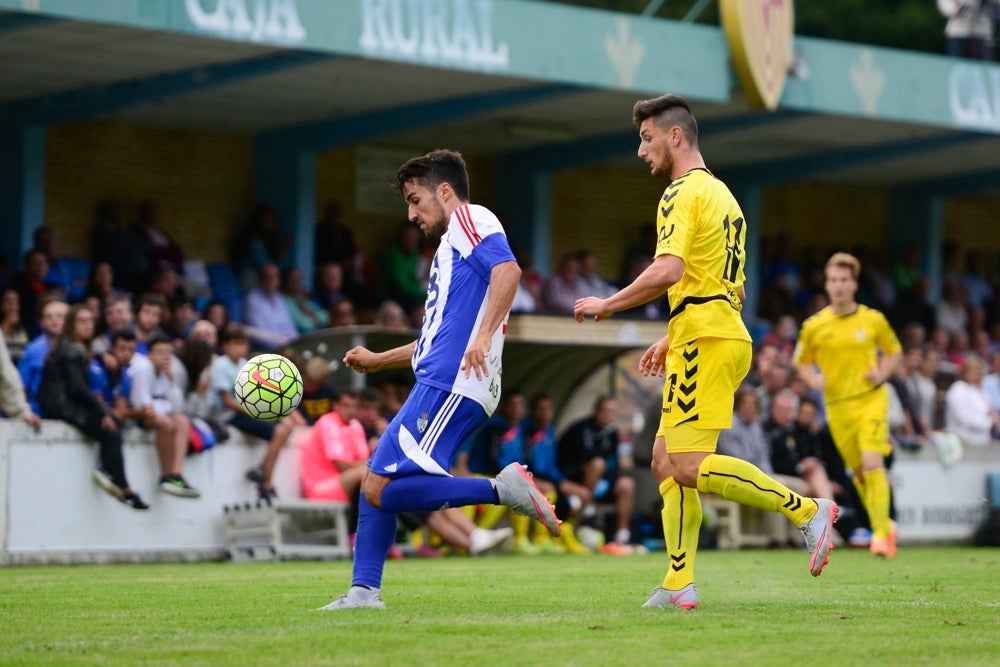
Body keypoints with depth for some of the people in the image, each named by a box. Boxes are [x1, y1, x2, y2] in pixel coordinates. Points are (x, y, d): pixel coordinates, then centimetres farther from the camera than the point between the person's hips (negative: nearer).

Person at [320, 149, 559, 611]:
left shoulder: (471, 220, -1)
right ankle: (364, 591, 10)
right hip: (437, 386, 11)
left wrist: (485, 335, -31)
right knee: (374, 482, 11)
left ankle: (503, 489, -19)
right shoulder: (449, 247, 29)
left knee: (387, 489, -19)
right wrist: (378, 360, 36)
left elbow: (508, 269, -21)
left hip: (451, 385, -11)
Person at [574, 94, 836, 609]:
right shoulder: (720, 193, 22)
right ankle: (680, 584, 1)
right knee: (666, 461, 8)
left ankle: (806, 510, -13)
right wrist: (672, 340, 28)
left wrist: (607, 304, -12)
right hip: (726, 332, 10)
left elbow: (668, 270, -23)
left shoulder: (683, 193, -9)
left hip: (704, 343, -10)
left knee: (689, 466, -14)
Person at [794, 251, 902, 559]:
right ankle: (884, 525, 27)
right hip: (837, 405, 2)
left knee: (872, 464, -18)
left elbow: (894, 352, 14)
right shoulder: (814, 326, 1)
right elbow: (802, 361, 14)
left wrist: (882, 373, -5)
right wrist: (813, 379, -7)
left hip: (871, 399, -2)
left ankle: (881, 533, -15)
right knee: (858, 471, 7)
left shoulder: (873, 320, 0)